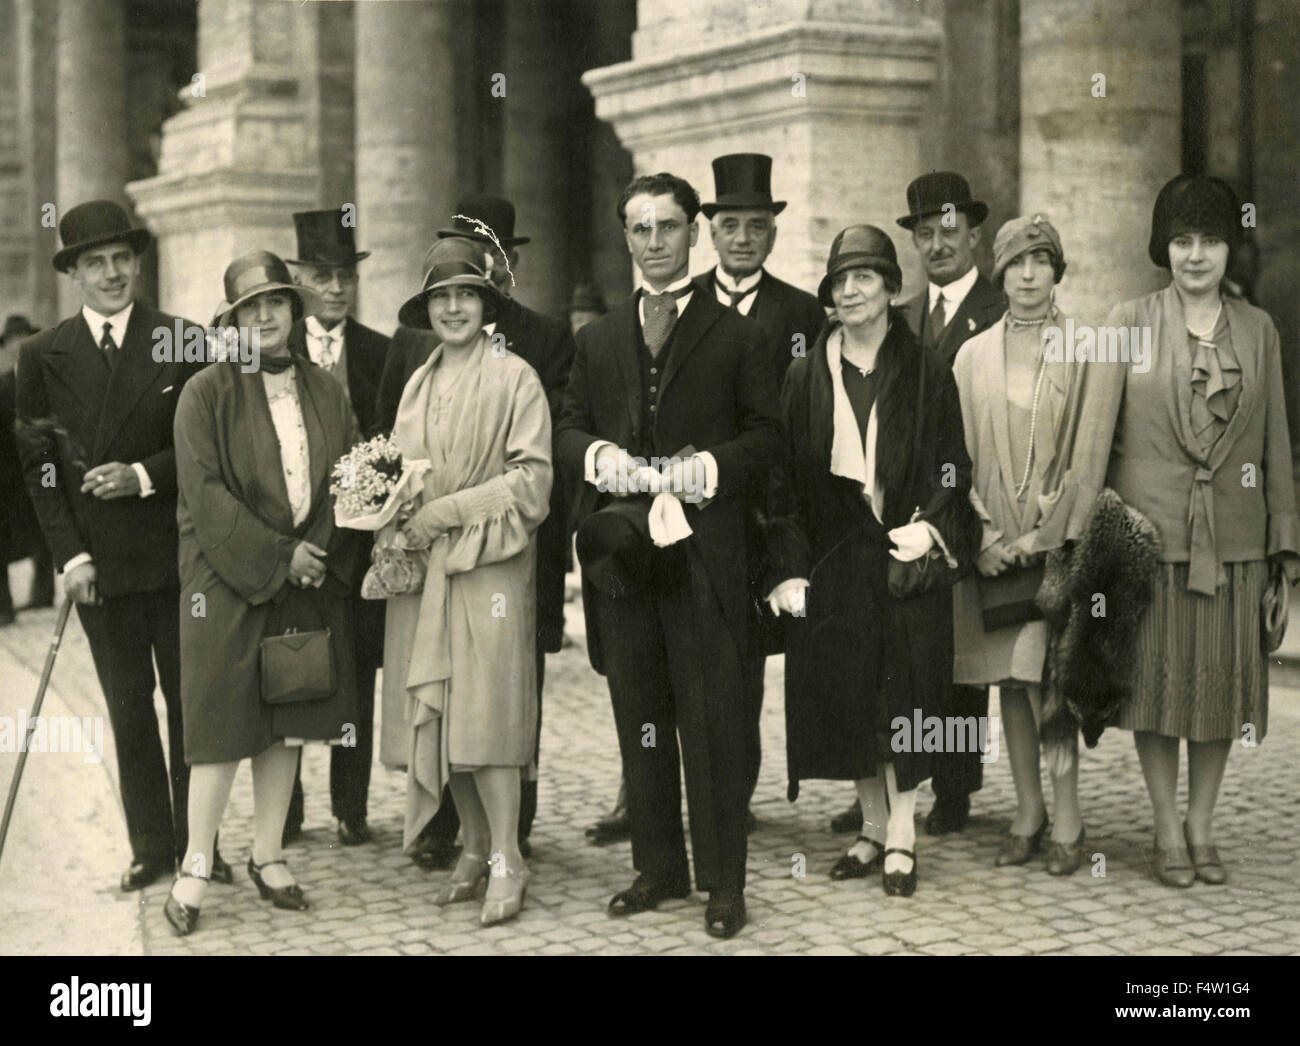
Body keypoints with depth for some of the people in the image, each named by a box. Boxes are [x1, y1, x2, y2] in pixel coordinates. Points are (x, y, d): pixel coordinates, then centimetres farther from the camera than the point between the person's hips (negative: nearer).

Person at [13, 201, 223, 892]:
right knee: (128, 708, 8)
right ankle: (152, 846, 17)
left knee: (190, 700, 6)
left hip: (178, 555, -1)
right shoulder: (43, 356, 4)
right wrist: (70, 555, -5)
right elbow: (38, 465, 3)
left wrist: (144, 476, -14)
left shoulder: (182, 342, 0)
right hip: (99, 563, 1)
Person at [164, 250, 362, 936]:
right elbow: (204, 493, -11)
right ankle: (196, 868, 5)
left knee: (287, 722, 8)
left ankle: (267, 856, 19)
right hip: (227, 581, -4)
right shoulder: (206, 394, -4)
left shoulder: (324, 391, 10)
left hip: (310, 579, 4)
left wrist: (321, 551, -7)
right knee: (223, 723, -5)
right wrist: (278, 556, -14)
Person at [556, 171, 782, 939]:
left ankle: (725, 882, 6)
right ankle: (659, 869, 22)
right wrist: (598, 455, -7)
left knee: (712, 722, -2)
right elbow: (569, 429, 15)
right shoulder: (599, 340, 16)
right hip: (622, 550, 4)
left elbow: (766, 435, 1)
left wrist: (710, 466, -16)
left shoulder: (739, 337, 4)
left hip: (704, 553, -4)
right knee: (640, 720, 11)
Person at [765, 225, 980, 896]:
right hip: (832, 561, 2)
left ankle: (901, 836, 6)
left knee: (900, 696, -1)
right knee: (845, 700, 5)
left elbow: (950, 464, 0)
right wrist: (788, 568, -4)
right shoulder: (806, 377, 5)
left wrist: (931, 525, -19)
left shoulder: (927, 372, 1)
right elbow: (785, 479, 3)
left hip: (906, 552, -2)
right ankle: (874, 829, 18)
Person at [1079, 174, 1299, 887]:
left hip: (1232, 535, 2)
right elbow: (1095, 432, -3)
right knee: (1157, 680, 3)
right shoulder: (1129, 323, 0)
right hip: (1149, 529, -2)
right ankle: (1168, 833, 15)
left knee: (1223, 681, 7)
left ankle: (1202, 828, 20)